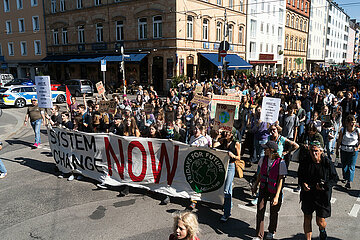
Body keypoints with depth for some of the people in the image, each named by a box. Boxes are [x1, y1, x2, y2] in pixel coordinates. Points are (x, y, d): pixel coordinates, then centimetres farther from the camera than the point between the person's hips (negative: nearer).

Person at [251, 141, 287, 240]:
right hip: (263, 188, 3)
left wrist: (276, 196, -19)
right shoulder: (263, 159, -6)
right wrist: (255, 185, 17)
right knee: (260, 210, -1)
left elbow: (280, 180, -17)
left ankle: (272, 232, 41)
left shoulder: (281, 162, -20)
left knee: (273, 212, 15)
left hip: (274, 190, -3)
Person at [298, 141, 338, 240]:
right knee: (307, 218, 11)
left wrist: (325, 185, -17)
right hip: (307, 194, 2)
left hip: (322, 196, -2)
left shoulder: (328, 163, -12)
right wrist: (303, 183, -11)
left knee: (320, 221, 4)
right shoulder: (305, 161, -7)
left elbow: (335, 178, -1)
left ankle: (322, 231, 41)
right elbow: (300, 175, 8)